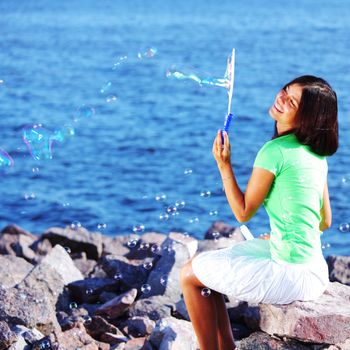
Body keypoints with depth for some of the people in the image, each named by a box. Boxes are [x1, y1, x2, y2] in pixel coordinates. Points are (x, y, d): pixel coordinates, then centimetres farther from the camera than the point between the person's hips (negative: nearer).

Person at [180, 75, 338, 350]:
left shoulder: (275, 151, -18)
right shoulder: (317, 154, 7)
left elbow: (243, 213, -10)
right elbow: (324, 222, 13)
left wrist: (224, 165, -5)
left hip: (291, 276, -9)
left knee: (190, 275, 4)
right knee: (209, 264, 25)